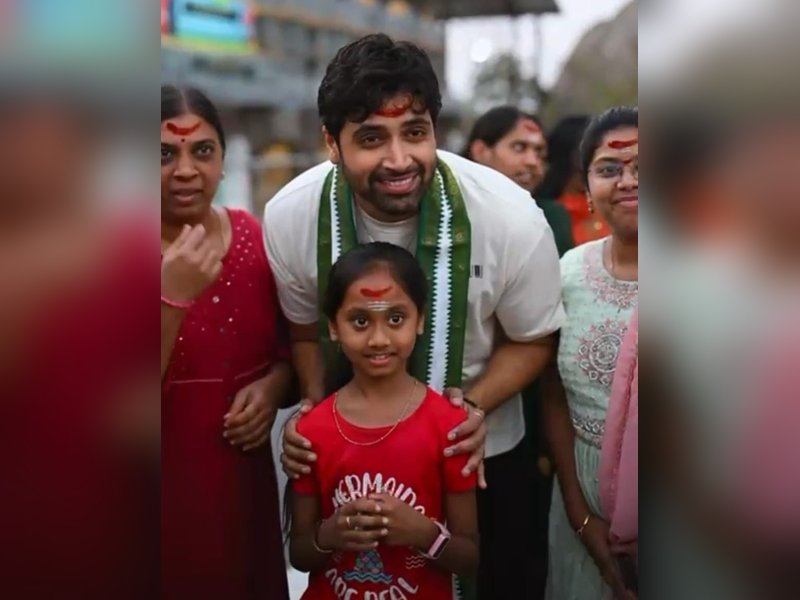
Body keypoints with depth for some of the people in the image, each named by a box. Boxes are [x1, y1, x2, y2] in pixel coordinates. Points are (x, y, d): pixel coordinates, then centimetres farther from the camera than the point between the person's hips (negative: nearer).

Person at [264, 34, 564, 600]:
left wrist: (476, 405, -26)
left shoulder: (512, 219, -26)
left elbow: (532, 339, -9)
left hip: (479, 447, -1)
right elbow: (306, 329, -2)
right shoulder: (289, 218, -21)